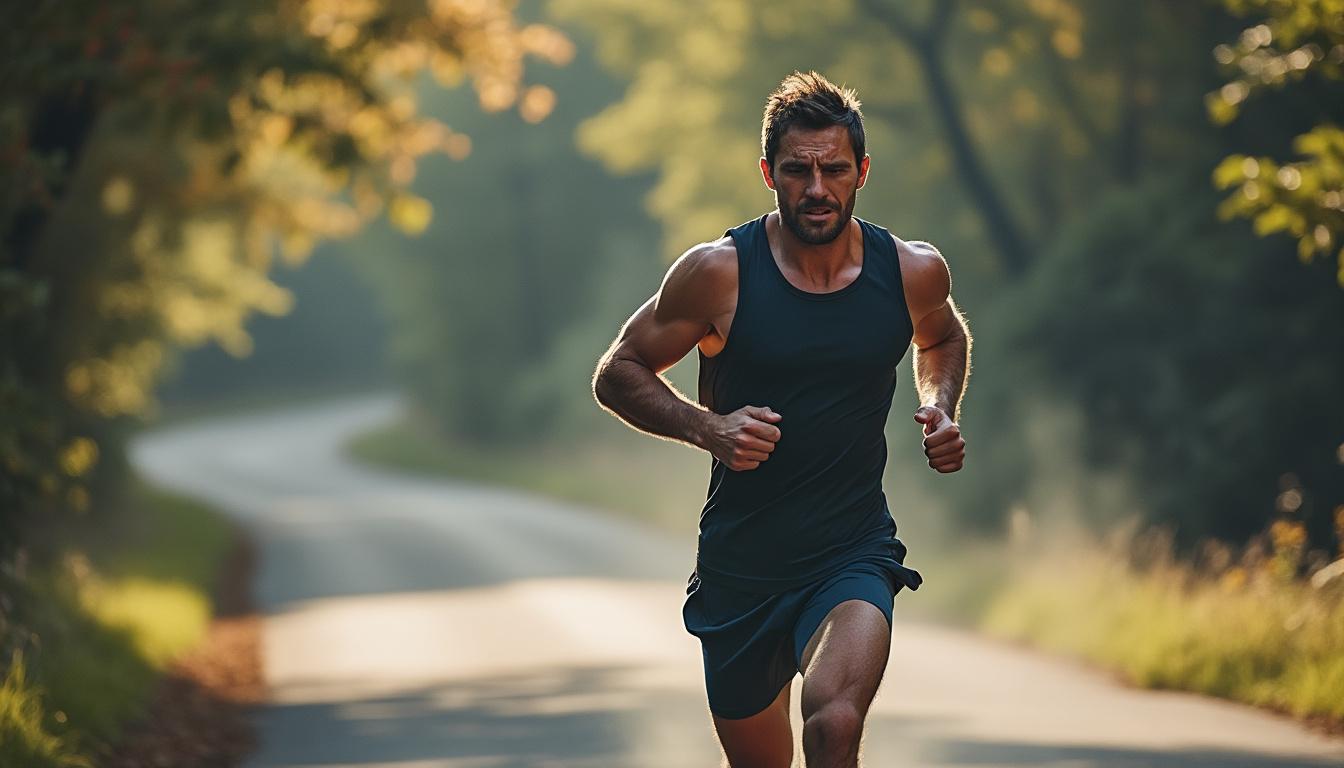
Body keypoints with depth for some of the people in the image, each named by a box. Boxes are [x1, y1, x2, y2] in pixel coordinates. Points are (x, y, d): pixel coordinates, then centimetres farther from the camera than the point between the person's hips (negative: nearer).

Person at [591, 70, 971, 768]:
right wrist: (707, 429, -18)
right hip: (740, 562, 1)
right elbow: (617, 374, -1)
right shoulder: (719, 272, -12)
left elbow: (943, 338, 21)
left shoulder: (913, 272, -4)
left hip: (855, 553, 0)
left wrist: (942, 410, 0)